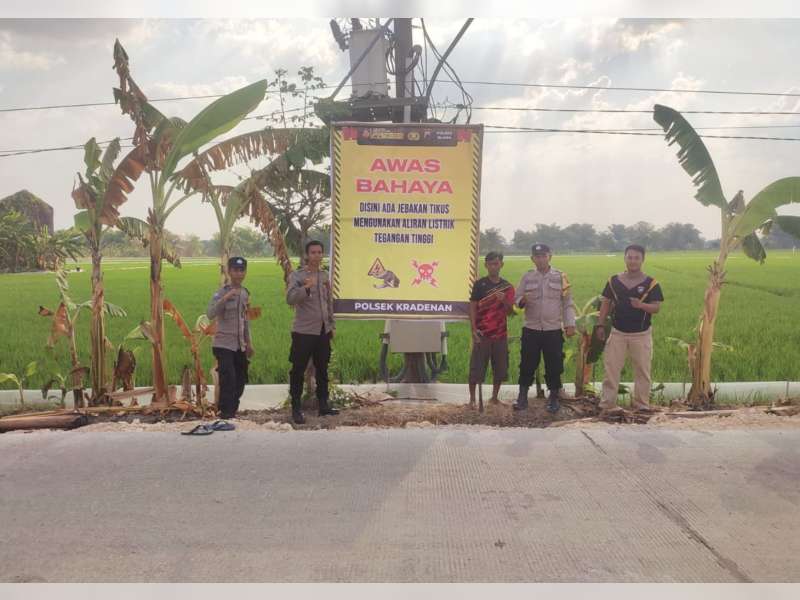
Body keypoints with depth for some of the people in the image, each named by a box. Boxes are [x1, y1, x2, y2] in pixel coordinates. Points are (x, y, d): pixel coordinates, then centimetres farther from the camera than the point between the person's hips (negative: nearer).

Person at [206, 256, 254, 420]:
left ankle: (232, 413, 29)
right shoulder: (222, 292, -11)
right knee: (228, 381, -14)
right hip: (224, 345, -7)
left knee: (240, 381, 13)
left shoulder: (245, 293, 9)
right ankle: (226, 415, -5)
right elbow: (210, 314, -27)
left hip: (240, 346, 7)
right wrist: (226, 298, -38)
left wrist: (248, 343, 18)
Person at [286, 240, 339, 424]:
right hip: (304, 331, -6)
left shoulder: (325, 275, 11)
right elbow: (290, 299, -23)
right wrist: (306, 288, -37)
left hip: (323, 331, 6)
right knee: (298, 370, 0)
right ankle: (296, 408, 8)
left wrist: (332, 325, 17)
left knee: (322, 369, 12)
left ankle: (323, 405, 22)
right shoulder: (297, 276, -7)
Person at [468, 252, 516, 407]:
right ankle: (472, 398, 10)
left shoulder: (507, 287, 7)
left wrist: (504, 300, -16)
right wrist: (474, 330, -12)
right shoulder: (479, 284, -2)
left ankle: (494, 397, 23)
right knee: (476, 367, -2)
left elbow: (510, 312, 5)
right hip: (482, 333, -3)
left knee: (500, 368, 9)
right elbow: (472, 307, -4)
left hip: (501, 334, 4)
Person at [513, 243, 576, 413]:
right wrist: (522, 301, -17)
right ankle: (523, 396, 16)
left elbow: (567, 302, 4)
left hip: (553, 330, -1)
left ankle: (554, 397, 19)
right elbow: (516, 298, 6)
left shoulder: (560, 277, 3)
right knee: (527, 364, 4)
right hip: (531, 329, 1)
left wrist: (570, 324, -3)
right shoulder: (527, 277, 5)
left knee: (554, 365, 4)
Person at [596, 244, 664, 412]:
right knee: (610, 368, 1)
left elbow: (657, 307, -10)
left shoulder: (651, 283, -5)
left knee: (642, 370, 6)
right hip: (617, 333, 1)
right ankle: (606, 402, 8)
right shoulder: (614, 281, 2)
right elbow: (606, 303, 7)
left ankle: (641, 404, 18)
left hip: (641, 334, -1)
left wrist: (641, 305, -29)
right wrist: (600, 325, 1)